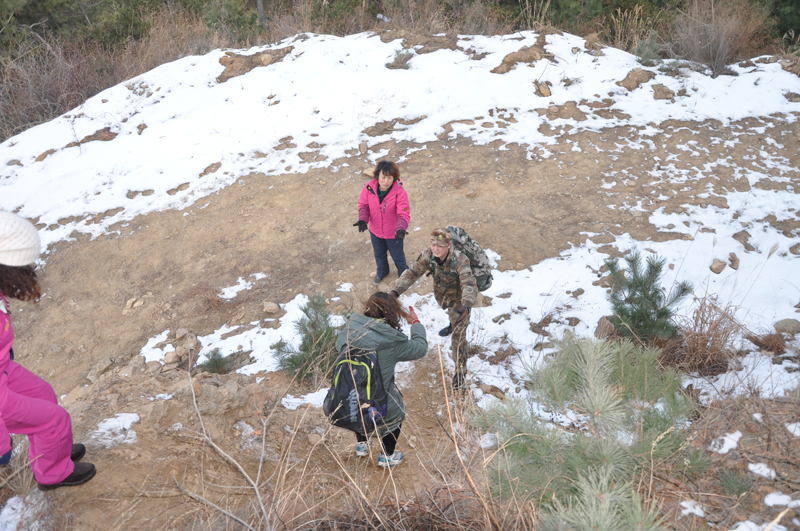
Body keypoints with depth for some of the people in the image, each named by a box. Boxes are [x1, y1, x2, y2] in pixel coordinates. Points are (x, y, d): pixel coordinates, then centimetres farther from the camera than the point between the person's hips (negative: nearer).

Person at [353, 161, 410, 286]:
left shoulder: (400, 193, -30)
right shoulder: (369, 187, -21)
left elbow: (404, 214, -29)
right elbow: (363, 205, -8)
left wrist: (401, 228, -48)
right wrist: (362, 219, -26)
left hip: (393, 233, -3)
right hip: (375, 230, 4)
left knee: (397, 256, 22)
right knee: (379, 254, 30)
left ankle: (404, 274, 54)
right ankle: (381, 272, 62)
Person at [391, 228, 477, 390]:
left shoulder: (459, 261, -41)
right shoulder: (428, 255, -26)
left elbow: (469, 285, -52)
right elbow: (412, 272, -18)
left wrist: (467, 306, -72)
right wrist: (396, 290, -32)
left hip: (459, 299, -5)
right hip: (441, 295, 5)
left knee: (459, 334, -4)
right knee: (450, 313, 36)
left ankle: (460, 370, 11)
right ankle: (452, 325, 72)